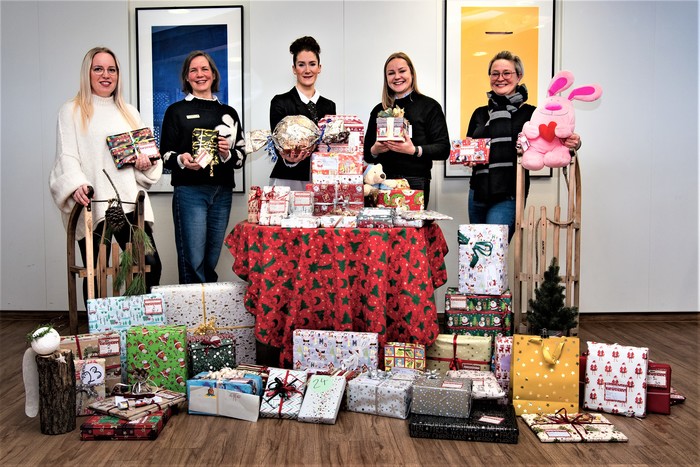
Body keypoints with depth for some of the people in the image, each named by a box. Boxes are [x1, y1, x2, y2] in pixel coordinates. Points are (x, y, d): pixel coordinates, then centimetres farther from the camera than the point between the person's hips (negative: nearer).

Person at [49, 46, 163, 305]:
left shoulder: (129, 112, 21)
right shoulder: (72, 111, 8)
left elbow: (149, 151, 24)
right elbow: (67, 157, -2)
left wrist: (148, 163, 0)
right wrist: (77, 186, -21)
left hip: (131, 203, 3)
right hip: (92, 206, -3)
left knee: (151, 265, -8)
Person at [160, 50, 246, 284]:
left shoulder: (228, 113, 17)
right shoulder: (176, 111, 7)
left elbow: (241, 155, 14)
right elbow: (165, 154, 3)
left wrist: (227, 154, -7)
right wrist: (181, 160, -18)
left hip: (222, 192, 3)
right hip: (190, 191, -3)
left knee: (211, 262, 9)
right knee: (193, 261, -8)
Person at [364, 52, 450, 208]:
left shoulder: (429, 106, 3)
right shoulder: (379, 110, 14)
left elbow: (443, 149, -5)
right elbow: (366, 153, 17)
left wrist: (414, 150, -19)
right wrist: (374, 151, -5)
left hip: (415, 183, -3)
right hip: (383, 181, 3)